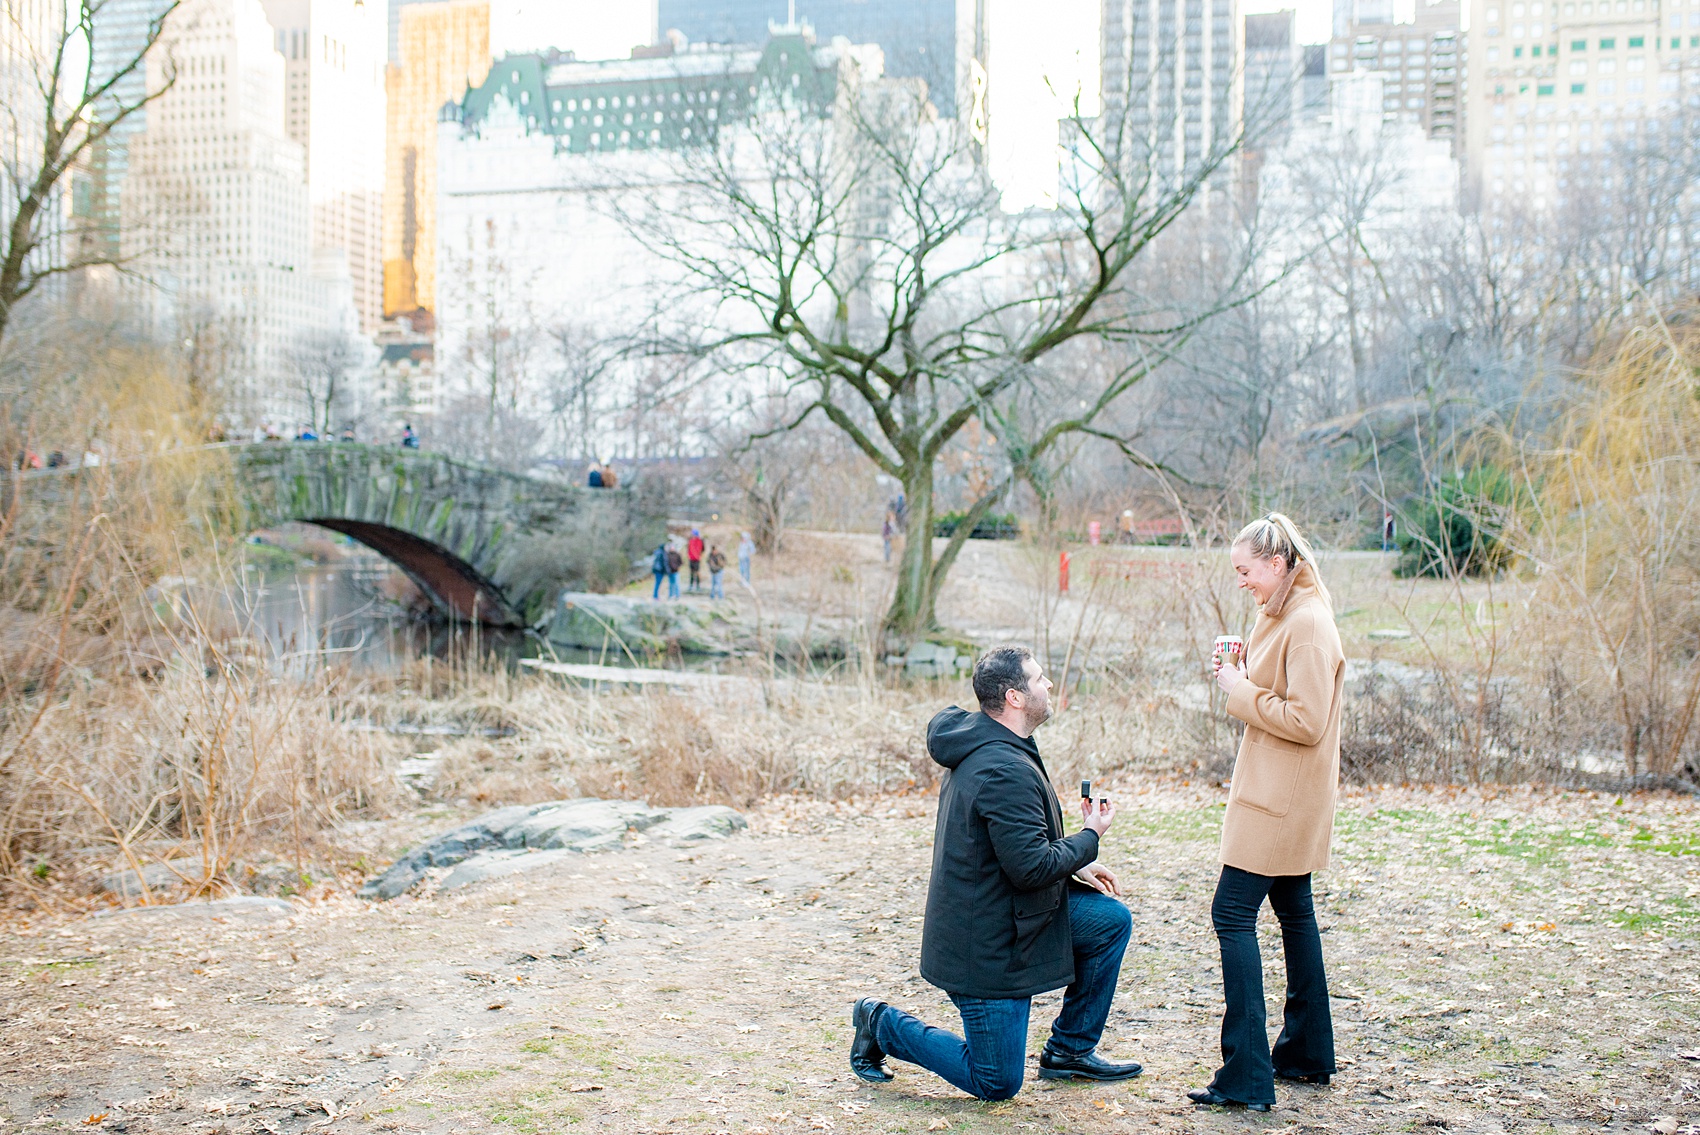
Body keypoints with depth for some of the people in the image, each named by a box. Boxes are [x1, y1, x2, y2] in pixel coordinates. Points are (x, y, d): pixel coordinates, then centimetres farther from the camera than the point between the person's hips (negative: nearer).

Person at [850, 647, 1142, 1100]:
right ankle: (883, 1025, 14)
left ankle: (1069, 1050, 19)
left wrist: (1074, 867, 10)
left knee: (1113, 919, 7)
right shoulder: (1007, 772, -27)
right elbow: (1032, 867, -27)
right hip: (988, 946, -10)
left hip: (1009, 911, 10)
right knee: (997, 1085, 1)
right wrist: (1090, 837, -11)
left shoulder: (979, 748, 7)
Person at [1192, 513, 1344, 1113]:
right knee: (1293, 910, 17)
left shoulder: (1308, 625, -19)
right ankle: (1308, 1053, 28)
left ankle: (1246, 1075, -9)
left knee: (1232, 912, -11)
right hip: (1279, 792, 11)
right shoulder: (1279, 616, 12)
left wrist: (1242, 691, -15)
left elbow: (1307, 721, -23)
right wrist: (1241, 676, 2)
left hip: (1282, 795, -11)